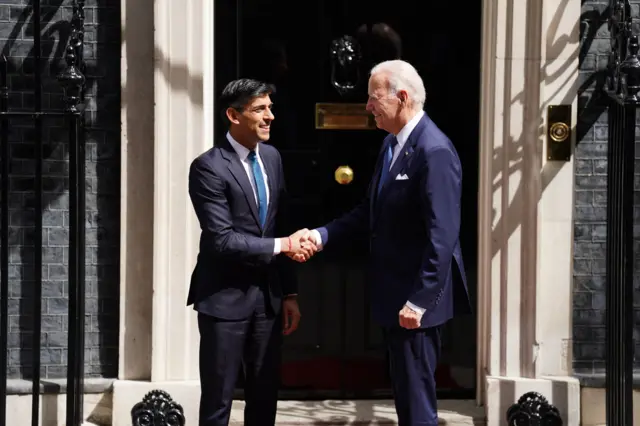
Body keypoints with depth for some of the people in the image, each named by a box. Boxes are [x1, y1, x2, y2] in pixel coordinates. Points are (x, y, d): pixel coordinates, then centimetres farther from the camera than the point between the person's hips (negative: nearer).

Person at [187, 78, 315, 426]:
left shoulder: (271, 157, 8)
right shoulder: (209, 167, -15)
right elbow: (222, 240, -21)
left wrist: (289, 293, 10)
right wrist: (283, 246, -17)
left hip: (268, 295, 6)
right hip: (225, 298, -6)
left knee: (265, 396, 13)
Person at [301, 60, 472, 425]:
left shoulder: (435, 151, -20)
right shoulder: (391, 144, 11)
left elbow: (442, 237, -24)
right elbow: (372, 211, 15)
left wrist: (419, 301, -25)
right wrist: (324, 235, 1)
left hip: (416, 299, -10)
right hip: (395, 294, 10)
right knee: (406, 395, 18)